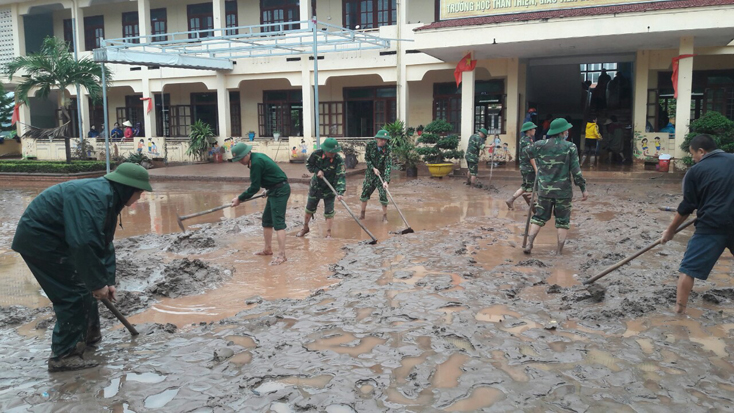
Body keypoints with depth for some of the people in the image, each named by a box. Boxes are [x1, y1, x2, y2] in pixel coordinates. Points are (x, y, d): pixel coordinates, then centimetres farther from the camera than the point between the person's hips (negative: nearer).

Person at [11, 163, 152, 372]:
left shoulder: (110, 198, 6)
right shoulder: (94, 197, -28)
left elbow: (105, 243, 11)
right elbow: (84, 244, -35)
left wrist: (107, 280, 6)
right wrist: (98, 283, -26)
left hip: (56, 238, 11)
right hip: (39, 238, -11)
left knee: (83, 286, 18)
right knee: (74, 292, -9)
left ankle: (89, 334, 35)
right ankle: (63, 355, -1)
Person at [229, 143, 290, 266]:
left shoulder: (256, 162, -21)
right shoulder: (257, 158, 9)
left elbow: (254, 187, -18)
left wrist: (240, 199, -9)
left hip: (280, 190, -11)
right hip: (275, 190, 11)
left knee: (278, 222, -13)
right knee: (266, 220, 17)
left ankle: (281, 255, -14)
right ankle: (267, 249, 29)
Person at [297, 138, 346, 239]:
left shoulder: (339, 160, -25)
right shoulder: (316, 154, -19)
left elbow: (341, 177, -30)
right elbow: (308, 164, 0)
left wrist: (340, 192, -41)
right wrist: (317, 170, -18)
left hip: (329, 189, -2)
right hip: (316, 186, 2)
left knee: (329, 212, -2)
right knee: (309, 208, 15)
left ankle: (328, 233, 11)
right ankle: (305, 228, 37)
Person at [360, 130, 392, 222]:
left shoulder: (387, 149, -20)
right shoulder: (370, 145, -12)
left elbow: (388, 166, -25)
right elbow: (366, 159, -2)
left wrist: (386, 181, -33)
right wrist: (373, 168, -16)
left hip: (382, 174, -3)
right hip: (370, 173, 3)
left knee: (383, 195, -8)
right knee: (365, 193, 8)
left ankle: (385, 216, 6)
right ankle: (362, 212, 29)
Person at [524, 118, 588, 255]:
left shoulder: (540, 145, -2)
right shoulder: (570, 147, -9)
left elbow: (528, 153, 20)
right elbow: (576, 171, -9)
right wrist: (583, 188, -2)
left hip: (544, 189, 2)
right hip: (563, 191, -2)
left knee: (539, 217, 15)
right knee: (563, 220, 9)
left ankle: (529, 244, 7)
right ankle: (560, 251, 10)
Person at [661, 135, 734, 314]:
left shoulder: (696, 171, -1)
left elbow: (687, 206, 0)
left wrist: (671, 230, 10)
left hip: (712, 225, -4)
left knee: (688, 268, 1)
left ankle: (679, 310, -1)